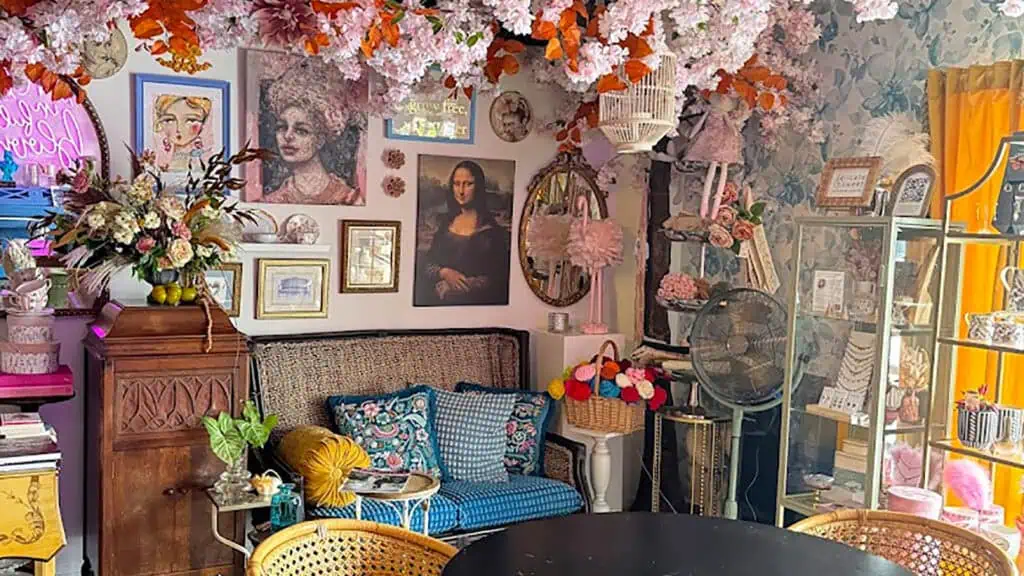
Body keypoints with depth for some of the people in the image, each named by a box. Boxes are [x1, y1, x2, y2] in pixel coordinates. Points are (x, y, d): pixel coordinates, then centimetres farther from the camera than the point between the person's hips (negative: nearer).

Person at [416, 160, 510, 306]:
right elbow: (426, 264, 12)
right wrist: (444, 272, -9)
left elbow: (497, 276, -5)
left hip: (472, 301, -4)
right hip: (436, 299, 4)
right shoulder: (446, 221, 13)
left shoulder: (491, 227, -1)